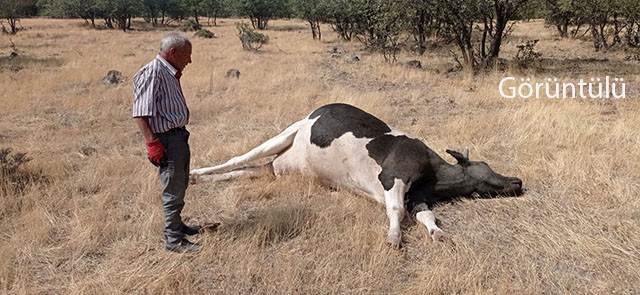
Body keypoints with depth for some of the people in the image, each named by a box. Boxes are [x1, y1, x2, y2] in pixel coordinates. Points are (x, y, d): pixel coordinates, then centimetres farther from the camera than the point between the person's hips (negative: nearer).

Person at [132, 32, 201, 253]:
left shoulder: (170, 74, 15)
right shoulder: (152, 72, -16)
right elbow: (140, 114, -22)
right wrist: (153, 144, -25)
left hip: (179, 136, 10)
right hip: (167, 139, -10)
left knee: (180, 185, 21)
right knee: (173, 190, -3)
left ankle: (176, 226, 38)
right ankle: (174, 240, 8)